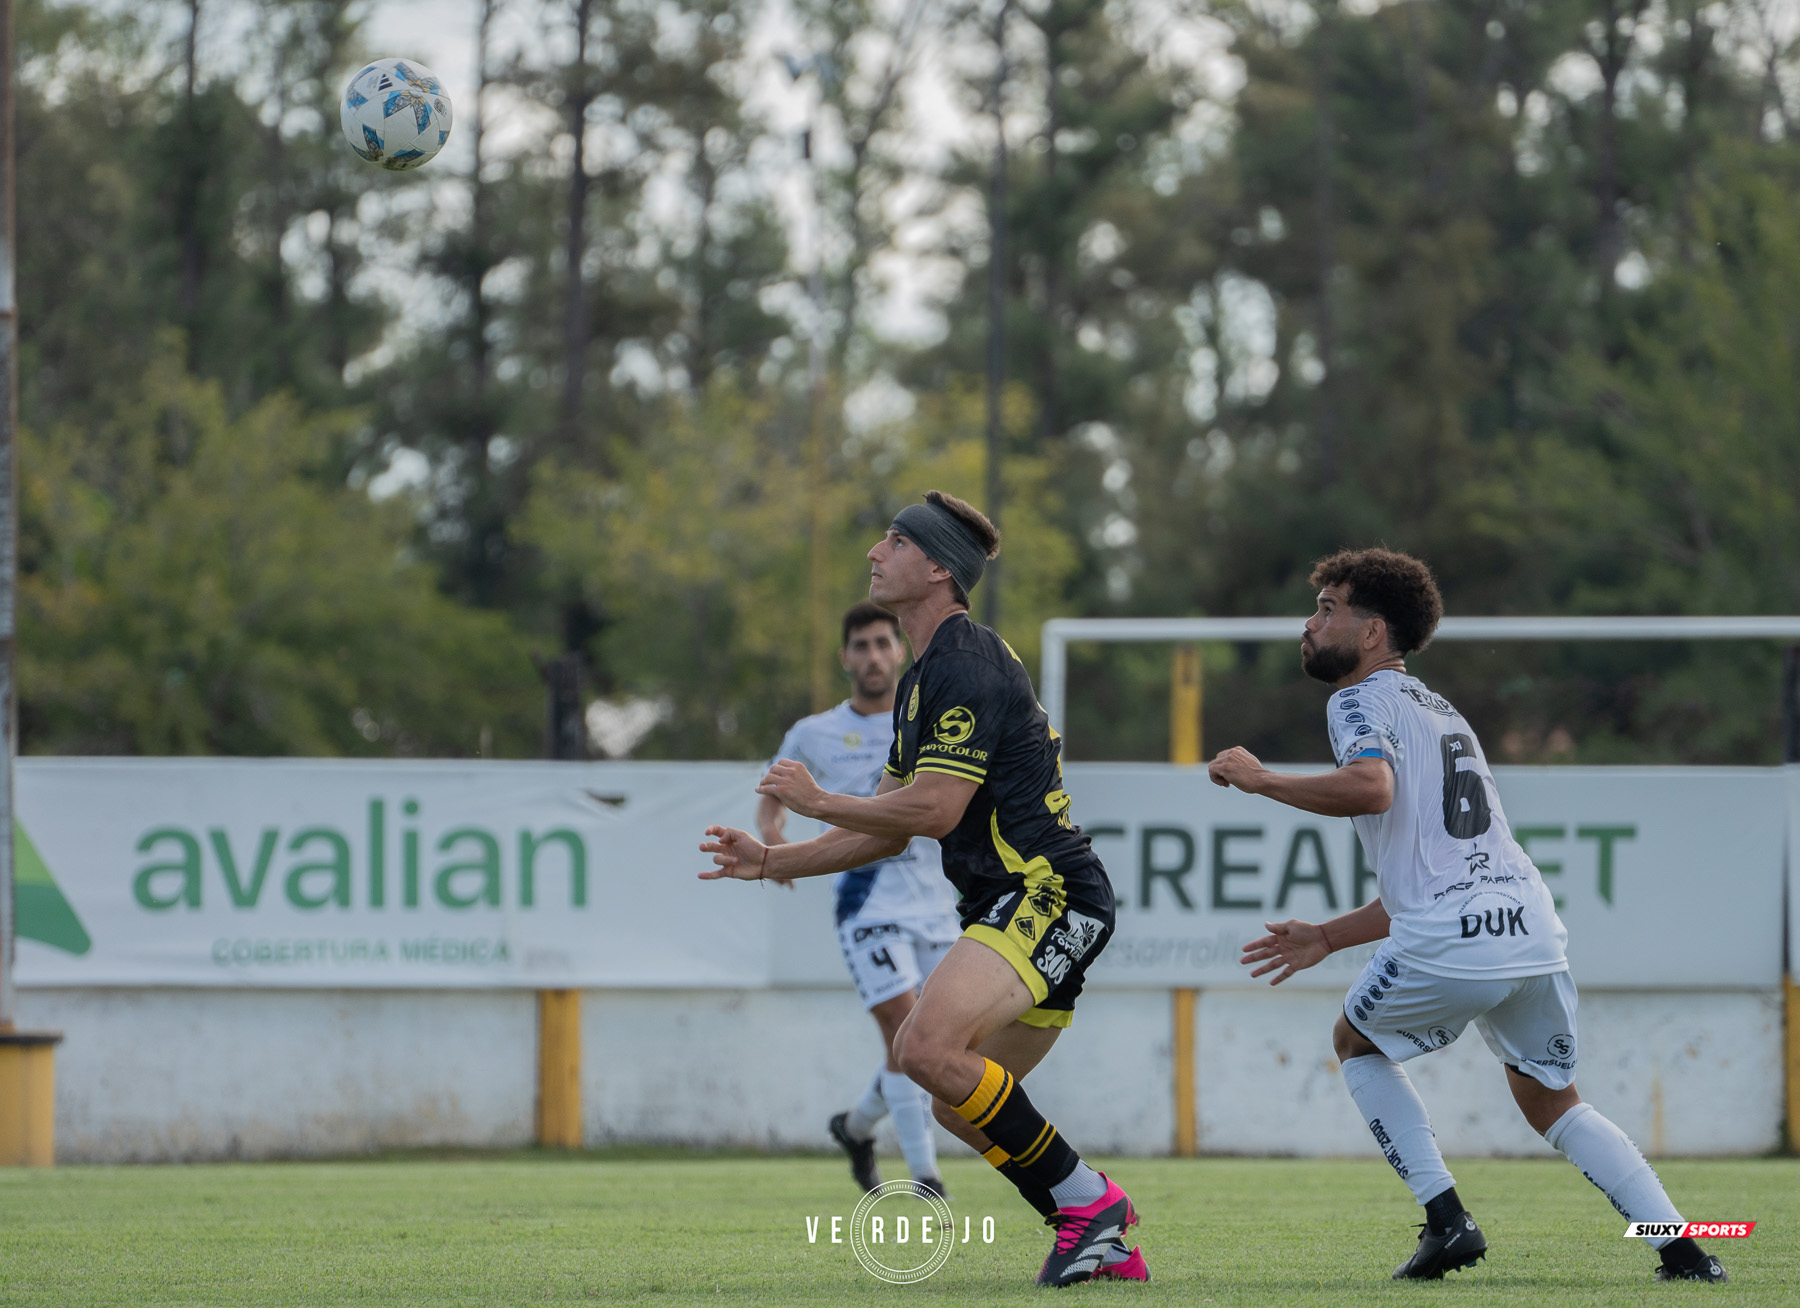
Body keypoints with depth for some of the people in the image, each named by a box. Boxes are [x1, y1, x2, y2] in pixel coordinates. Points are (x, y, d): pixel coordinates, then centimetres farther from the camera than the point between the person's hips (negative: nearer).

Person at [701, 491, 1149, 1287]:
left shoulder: (967, 666, -13)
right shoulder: (923, 679, 20)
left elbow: (933, 809, -21)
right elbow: (890, 829, 24)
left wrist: (816, 801, -8)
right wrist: (772, 861, 19)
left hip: (1046, 894, -11)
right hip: (1013, 904, 11)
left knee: (927, 1047, -26)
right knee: (962, 1107, 10)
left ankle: (1086, 1198, -17)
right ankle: (1105, 1241, 14)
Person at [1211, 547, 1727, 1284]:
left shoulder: (1362, 700, 4)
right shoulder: (1440, 714, 31)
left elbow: (1370, 786, -20)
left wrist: (1260, 780, -8)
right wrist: (1327, 938, 36)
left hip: (1447, 945, -7)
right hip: (1532, 929, 7)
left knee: (1358, 1044, 21)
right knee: (1550, 1102, 22)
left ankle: (1446, 1218, 9)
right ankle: (1683, 1249, 7)